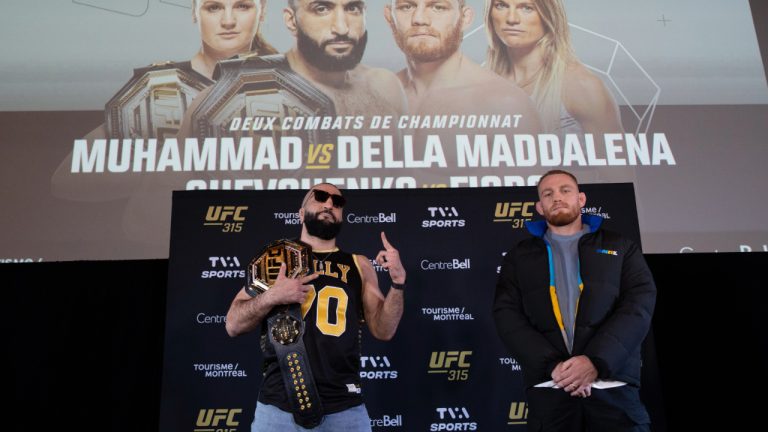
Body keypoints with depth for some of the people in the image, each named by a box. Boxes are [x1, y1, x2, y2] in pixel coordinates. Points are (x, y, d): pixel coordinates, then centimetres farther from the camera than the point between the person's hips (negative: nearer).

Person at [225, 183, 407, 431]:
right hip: (279, 405, 0)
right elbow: (233, 325, 5)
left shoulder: (358, 265, 9)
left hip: (343, 408, 1)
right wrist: (271, 296, -12)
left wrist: (398, 282, -7)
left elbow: (383, 331, 7)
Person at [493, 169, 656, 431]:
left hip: (613, 384, 0)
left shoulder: (620, 248, 13)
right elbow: (507, 315, 2)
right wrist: (552, 365, -13)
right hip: (547, 386, 1)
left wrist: (596, 361, -14)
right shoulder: (520, 256, 13)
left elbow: (639, 305, 0)